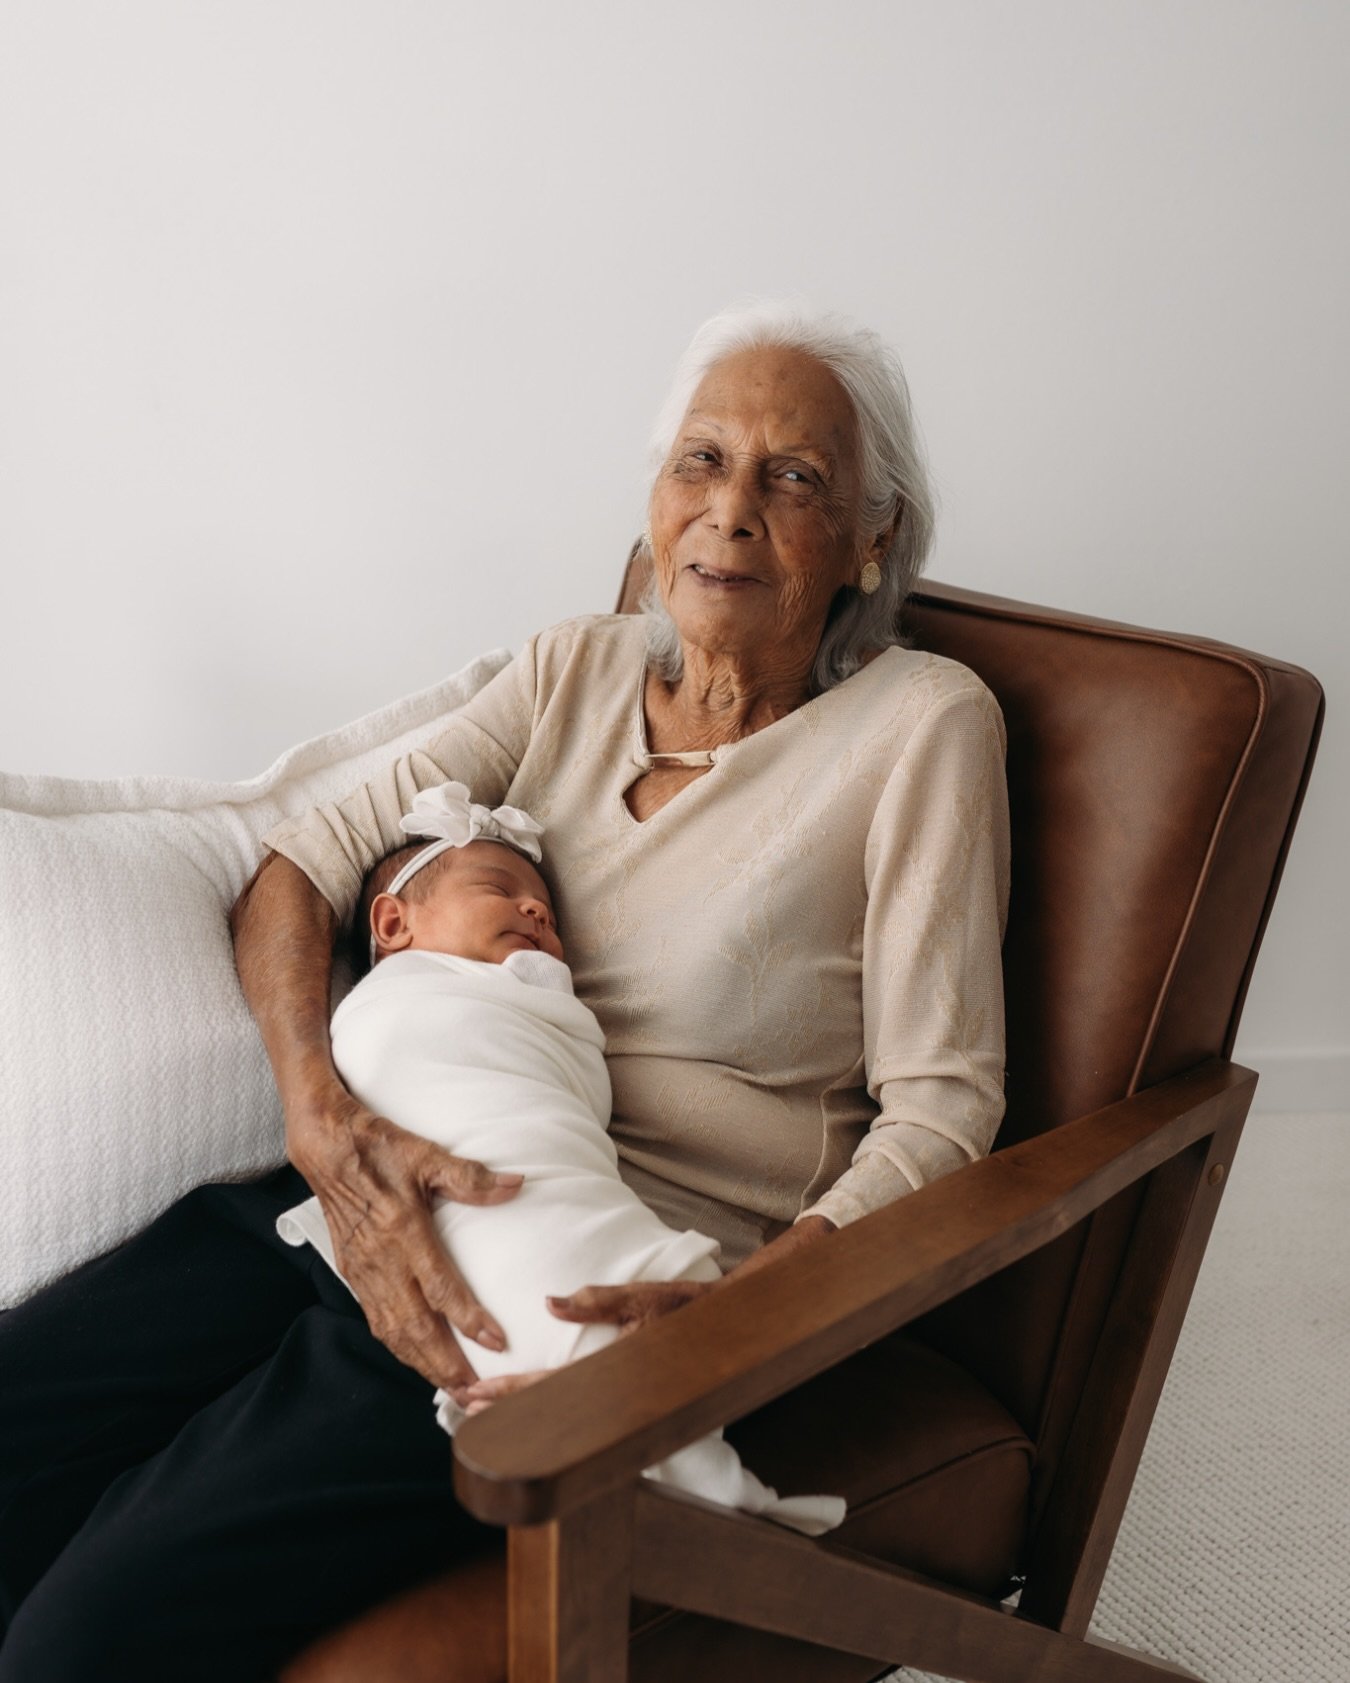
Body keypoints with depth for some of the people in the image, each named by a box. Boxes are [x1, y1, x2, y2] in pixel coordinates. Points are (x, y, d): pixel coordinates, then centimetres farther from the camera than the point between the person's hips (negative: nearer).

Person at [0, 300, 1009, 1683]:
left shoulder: (923, 724, -5)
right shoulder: (583, 664, 8)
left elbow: (937, 1111, -6)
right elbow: (299, 865, 3)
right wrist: (326, 1119, -16)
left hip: (615, 1292, -4)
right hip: (393, 1194, 5)